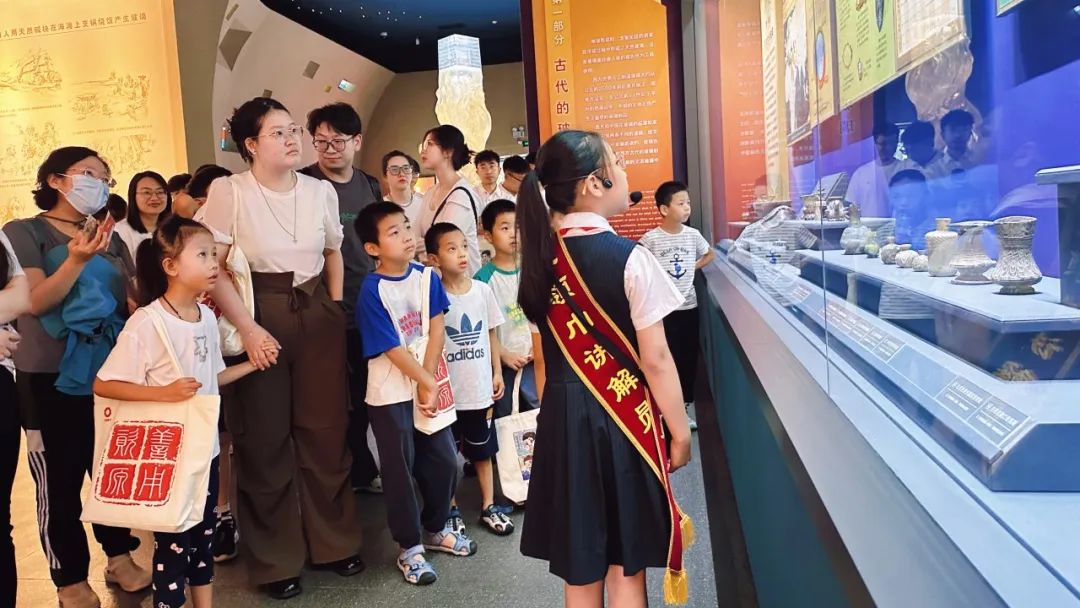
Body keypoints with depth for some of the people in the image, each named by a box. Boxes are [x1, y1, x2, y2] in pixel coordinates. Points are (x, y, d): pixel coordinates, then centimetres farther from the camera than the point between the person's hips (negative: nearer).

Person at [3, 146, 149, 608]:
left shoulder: (110, 237, 10)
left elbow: (130, 298, 14)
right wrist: (77, 261, -29)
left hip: (110, 371, 5)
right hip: (51, 378, -4)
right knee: (59, 479, 4)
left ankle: (120, 556, 29)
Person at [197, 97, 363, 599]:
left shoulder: (321, 190, 4)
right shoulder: (228, 191, -8)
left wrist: (335, 310, 8)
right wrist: (247, 328, -15)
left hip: (317, 314, 4)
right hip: (258, 315, -3)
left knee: (325, 429, 9)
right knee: (265, 437, 7)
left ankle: (332, 542, 28)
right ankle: (274, 559, 23)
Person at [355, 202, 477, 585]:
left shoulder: (427, 276, -1)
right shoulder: (372, 291, -15)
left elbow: (437, 330, -5)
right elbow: (392, 349, -15)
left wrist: (428, 382, -13)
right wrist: (427, 383, -11)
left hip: (429, 386, 5)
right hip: (390, 395, -5)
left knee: (444, 463, 13)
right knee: (400, 470, 5)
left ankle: (435, 529, 35)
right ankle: (410, 547, 21)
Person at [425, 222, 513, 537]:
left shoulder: (482, 290, -1)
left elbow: (491, 334, 8)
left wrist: (497, 372, 6)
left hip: (480, 387, 3)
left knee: (483, 451, 16)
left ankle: (488, 507, 29)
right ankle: (451, 510, 27)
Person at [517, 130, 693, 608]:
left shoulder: (540, 256, 1)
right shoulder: (628, 258, -16)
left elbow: (544, 352, 8)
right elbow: (654, 359, -14)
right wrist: (680, 430, -3)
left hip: (562, 416, 5)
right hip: (622, 417, -5)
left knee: (580, 569, 17)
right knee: (625, 566, 11)